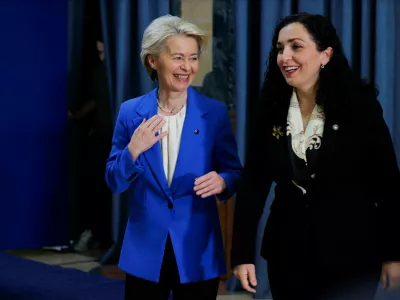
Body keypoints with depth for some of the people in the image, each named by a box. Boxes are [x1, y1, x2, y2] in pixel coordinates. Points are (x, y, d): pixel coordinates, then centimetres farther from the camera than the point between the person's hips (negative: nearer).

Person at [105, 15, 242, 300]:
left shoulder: (216, 113, -3)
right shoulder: (131, 112, 0)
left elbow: (235, 174, 1)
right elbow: (115, 182, 1)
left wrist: (221, 182, -21)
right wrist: (134, 150, -18)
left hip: (198, 252, -1)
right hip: (145, 251, 1)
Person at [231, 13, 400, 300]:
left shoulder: (360, 107, -8)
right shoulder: (271, 112, 0)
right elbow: (253, 184, -1)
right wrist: (243, 253, -7)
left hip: (351, 255, -3)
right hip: (287, 253, 3)